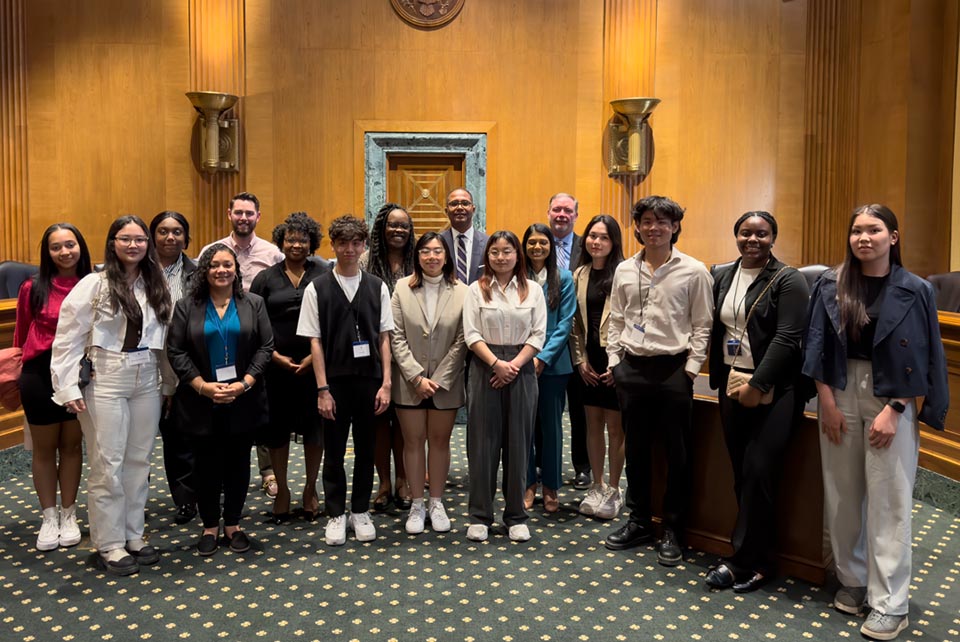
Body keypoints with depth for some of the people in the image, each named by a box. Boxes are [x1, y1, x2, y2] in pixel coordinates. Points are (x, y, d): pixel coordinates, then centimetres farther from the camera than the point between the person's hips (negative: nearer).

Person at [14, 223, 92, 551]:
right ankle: (49, 517, 26)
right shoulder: (33, 288, -8)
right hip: (41, 375, -1)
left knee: (72, 445, 14)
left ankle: (68, 515, 28)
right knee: (45, 448, 12)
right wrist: (17, 373, 11)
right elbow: (21, 336, 3)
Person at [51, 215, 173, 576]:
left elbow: (164, 336, 6)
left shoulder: (155, 285, 5)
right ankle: (109, 545, 14)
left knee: (139, 462, 11)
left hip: (147, 381, 4)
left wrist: (168, 381, 5)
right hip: (105, 382, -4)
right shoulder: (94, 285, -7)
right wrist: (69, 387, -12)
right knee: (107, 465, 1)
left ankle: (133, 536, 24)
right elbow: (68, 337, -8)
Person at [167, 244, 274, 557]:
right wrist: (202, 385, -14)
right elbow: (176, 351, -2)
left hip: (243, 401, 1)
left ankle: (233, 525, 22)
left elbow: (265, 346, -1)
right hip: (201, 402, 0)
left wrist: (244, 383, -13)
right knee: (206, 465, 7)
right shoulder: (186, 307, 3)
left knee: (238, 463, 9)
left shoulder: (254, 304, 4)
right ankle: (210, 527, 21)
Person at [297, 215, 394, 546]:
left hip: (369, 379, 2)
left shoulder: (377, 287, 2)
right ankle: (336, 515, 23)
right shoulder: (317, 288, -2)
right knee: (334, 452, 8)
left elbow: (384, 338, 3)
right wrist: (322, 389, -7)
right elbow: (315, 342, -3)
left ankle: (360, 512, 27)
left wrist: (386, 383, -3)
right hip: (335, 380, -1)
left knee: (365, 450, 11)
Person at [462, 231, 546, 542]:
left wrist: (515, 364, -11)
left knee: (518, 441, 5)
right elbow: (471, 334, -3)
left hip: (521, 371, 1)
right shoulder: (477, 290, 4)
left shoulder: (533, 291, 7)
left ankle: (516, 516, 16)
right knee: (483, 441, 2)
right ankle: (480, 516, 12)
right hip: (485, 368, -1)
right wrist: (496, 363, -15)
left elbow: (538, 335, 1)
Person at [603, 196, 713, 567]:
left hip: (673, 369, -3)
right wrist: (614, 361, 6)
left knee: (676, 452, 4)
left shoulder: (693, 271, -3)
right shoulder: (624, 271, 7)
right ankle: (638, 521, 27)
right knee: (635, 448, 12)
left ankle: (673, 530, 17)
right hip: (631, 368, 4)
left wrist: (692, 367, -8)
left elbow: (702, 325, -2)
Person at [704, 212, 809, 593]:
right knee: (742, 474, 6)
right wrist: (719, 380, 9)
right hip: (732, 386, 5)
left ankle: (746, 562, 5)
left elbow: (787, 339, -13)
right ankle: (756, 560, 18)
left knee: (759, 472, -7)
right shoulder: (722, 277, 12)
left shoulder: (788, 281, -5)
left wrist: (757, 385, -17)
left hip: (775, 390, -5)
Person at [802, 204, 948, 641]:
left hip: (890, 400, -2)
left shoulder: (914, 291, -3)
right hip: (839, 394, 3)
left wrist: (894, 410, -12)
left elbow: (921, 358, -4)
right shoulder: (831, 285, 3)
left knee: (888, 501, 1)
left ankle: (890, 604, 9)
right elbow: (817, 347, 3)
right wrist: (828, 402, -4)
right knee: (842, 493, 8)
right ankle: (852, 580, 24)